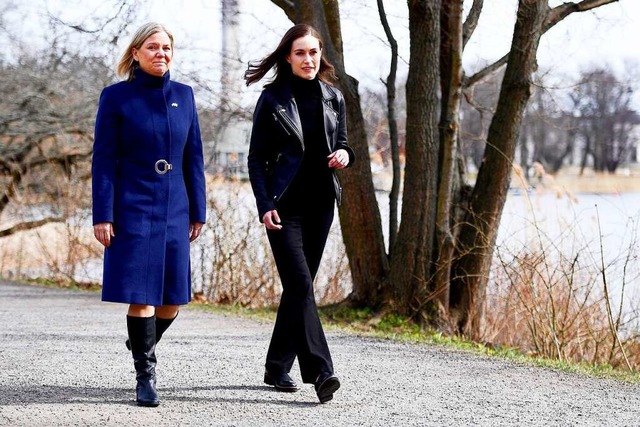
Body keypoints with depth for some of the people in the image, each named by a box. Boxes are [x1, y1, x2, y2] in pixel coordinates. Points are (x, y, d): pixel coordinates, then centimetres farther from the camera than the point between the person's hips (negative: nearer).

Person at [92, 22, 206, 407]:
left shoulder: (183, 95, 8)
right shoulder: (116, 97, -3)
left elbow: (194, 158, 11)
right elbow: (104, 160, -4)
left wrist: (197, 212, 8)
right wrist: (103, 216, -10)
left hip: (174, 210, 4)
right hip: (133, 209, -4)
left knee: (173, 297, 6)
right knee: (141, 295, -6)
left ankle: (143, 346, 34)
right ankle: (145, 374, 6)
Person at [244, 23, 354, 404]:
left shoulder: (333, 98, 9)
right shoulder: (273, 99, -2)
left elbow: (342, 144, 19)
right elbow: (257, 158, -2)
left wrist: (345, 155, -6)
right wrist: (265, 205, -13)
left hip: (320, 204, 5)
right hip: (284, 206, -4)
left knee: (298, 287, 9)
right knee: (301, 284, -14)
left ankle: (278, 368, 20)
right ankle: (319, 372, -21)